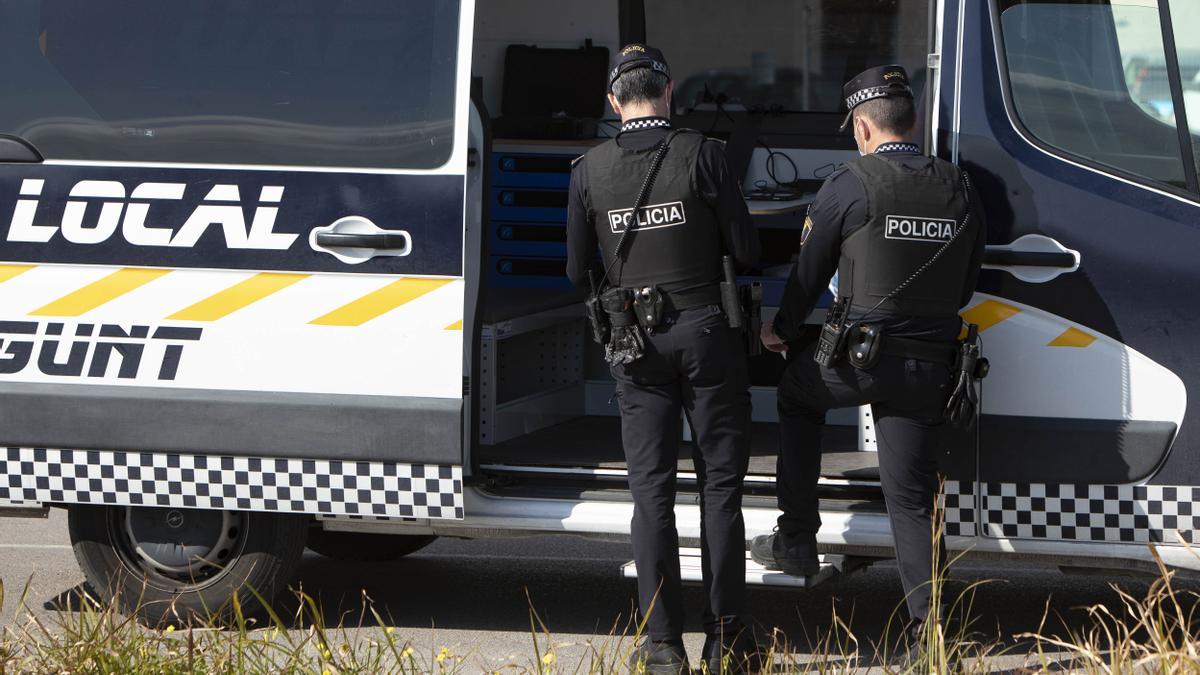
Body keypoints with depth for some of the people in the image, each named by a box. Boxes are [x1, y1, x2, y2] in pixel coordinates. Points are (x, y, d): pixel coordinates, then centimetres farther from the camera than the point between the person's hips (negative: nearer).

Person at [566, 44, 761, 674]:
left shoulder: (588, 171, 0)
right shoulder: (701, 154, -9)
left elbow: (579, 272, 7)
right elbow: (746, 250, -6)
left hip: (636, 343, 2)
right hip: (705, 331, -2)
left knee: (652, 490, 6)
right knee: (719, 484, 7)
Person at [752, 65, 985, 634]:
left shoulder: (849, 186, -7)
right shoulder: (959, 192, 7)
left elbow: (809, 273, 2)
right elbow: (965, 287, 15)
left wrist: (783, 332, 20)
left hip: (859, 360, -3)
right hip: (929, 368, 4)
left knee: (795, 392, 28)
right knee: (912, 496, 8)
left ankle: (796, 541, 27)